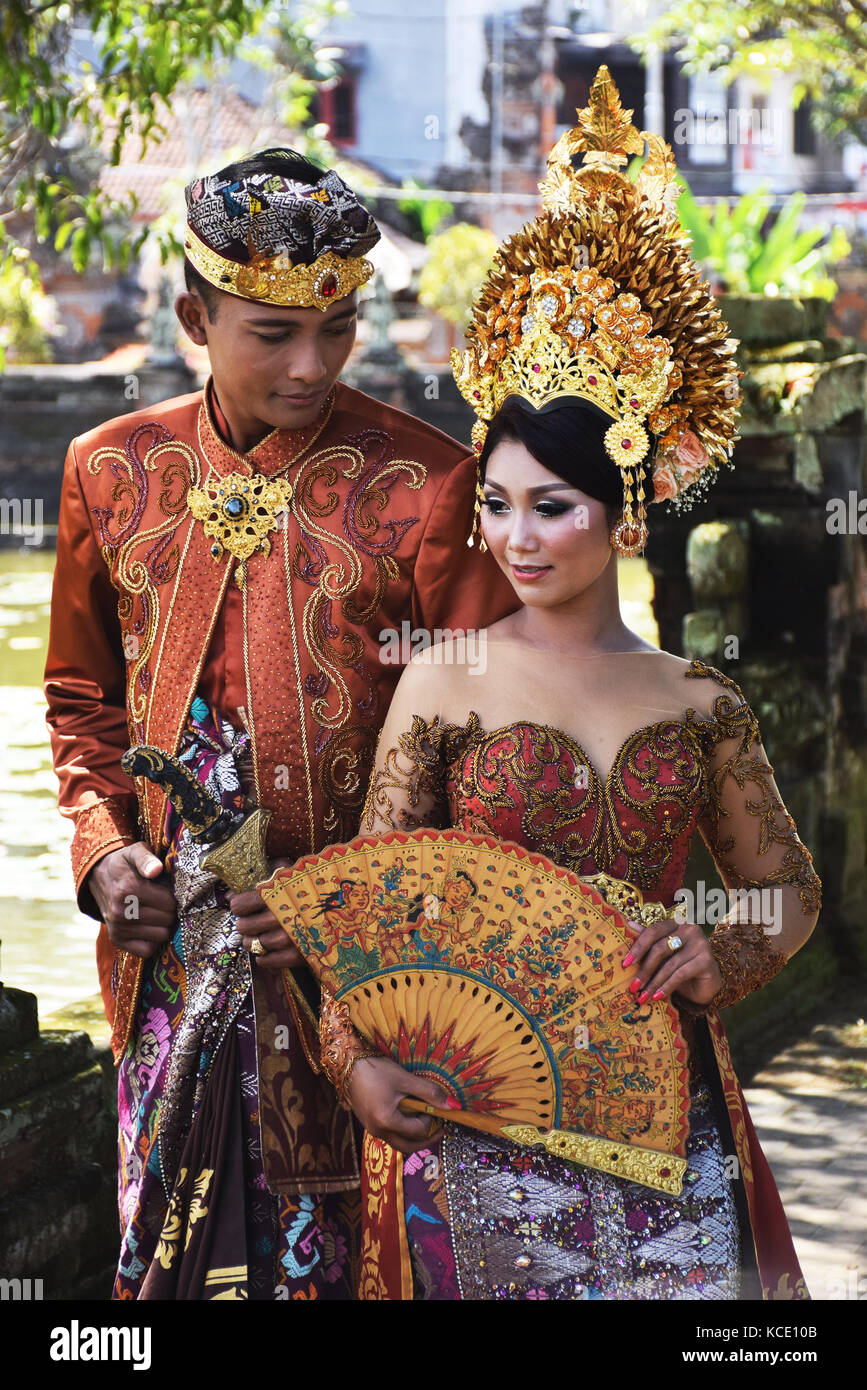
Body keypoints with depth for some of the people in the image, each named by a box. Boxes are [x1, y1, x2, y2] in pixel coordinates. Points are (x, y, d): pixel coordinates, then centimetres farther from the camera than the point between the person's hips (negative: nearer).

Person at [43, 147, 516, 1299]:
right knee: (171, 1240, 14)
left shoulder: (426, 487, -9)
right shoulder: (112, 474, 4)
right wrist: (103, 844, 1)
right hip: (169, 961, 4)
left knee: (349, 1244, 5)